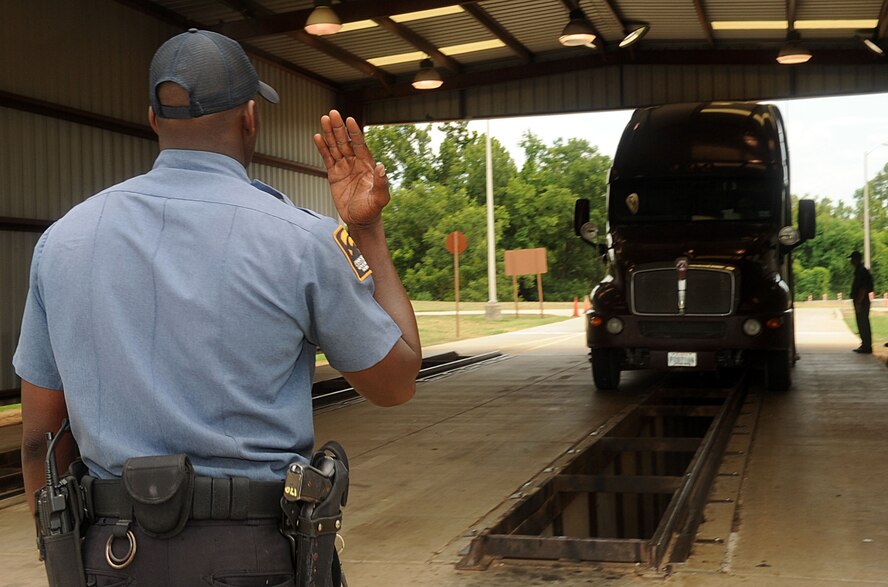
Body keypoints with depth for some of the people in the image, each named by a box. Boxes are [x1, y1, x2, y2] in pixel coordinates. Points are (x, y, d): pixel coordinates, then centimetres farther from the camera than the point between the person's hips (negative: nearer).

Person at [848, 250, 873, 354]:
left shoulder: (862, 271, -15)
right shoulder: (859, 271, 16)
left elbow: (863, 289, -21)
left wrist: (858, 303, -22)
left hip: (862, 302, -10)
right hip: (860, 302, 10)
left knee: (863, 324, -7)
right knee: (862, 324, 14)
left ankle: (866, 347, -4)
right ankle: (865, 345, 19)